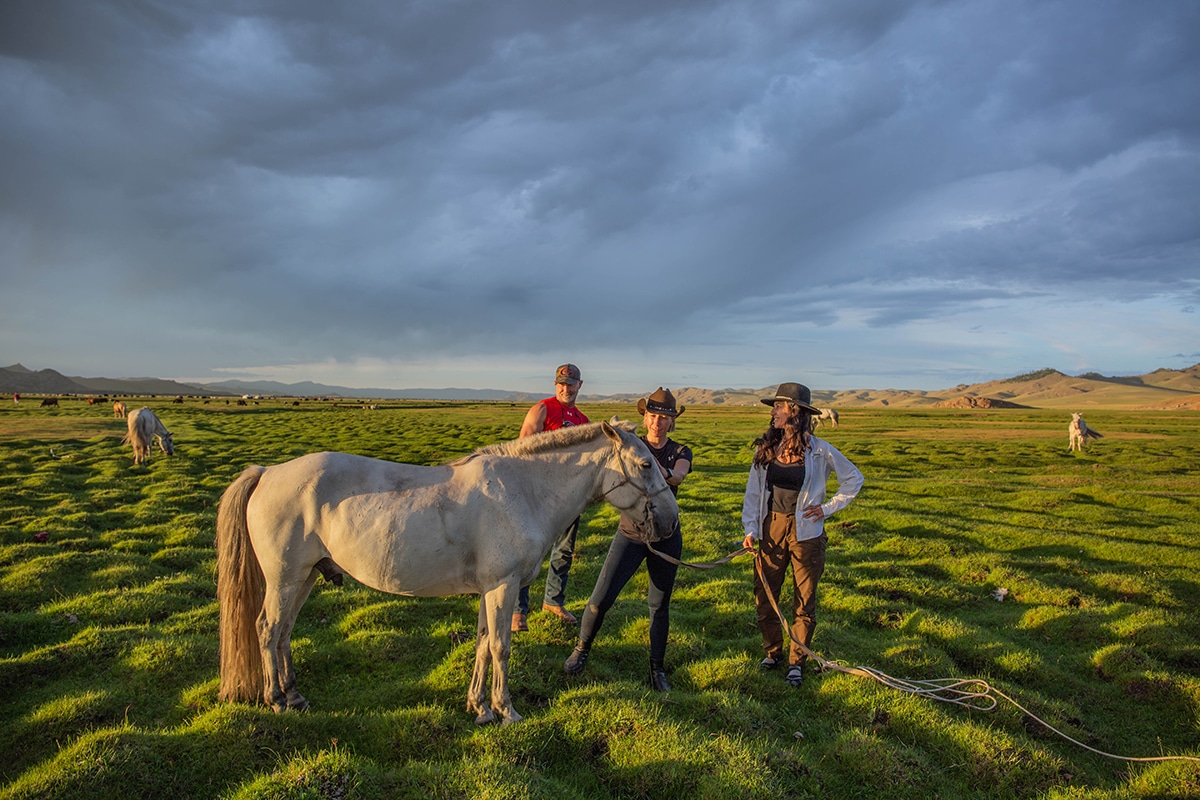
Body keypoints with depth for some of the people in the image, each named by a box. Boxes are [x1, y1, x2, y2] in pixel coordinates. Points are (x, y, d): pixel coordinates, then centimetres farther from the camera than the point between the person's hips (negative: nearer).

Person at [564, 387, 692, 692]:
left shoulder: (680, 452, 0)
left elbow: (679, 475, -23)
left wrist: (665, 472, -46)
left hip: (666, 537, 1)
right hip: (630, 533, 0)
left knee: (659, 605, 7)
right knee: (601, 598, -4)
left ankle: (657, 669, 24)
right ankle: (582, 649, 22)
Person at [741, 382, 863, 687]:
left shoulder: (819, 451, -8)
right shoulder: (765, 448, 1)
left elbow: (854, 479, 5)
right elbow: (753, 491, 4)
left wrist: (828, 507, -2)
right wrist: (749, 529, -4)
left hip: (805, 532, -3)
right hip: (771, 529, 3)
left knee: (804, 601, 8)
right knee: (764, 596, 8)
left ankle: (796, 661, 24)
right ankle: (772, 653, 28)